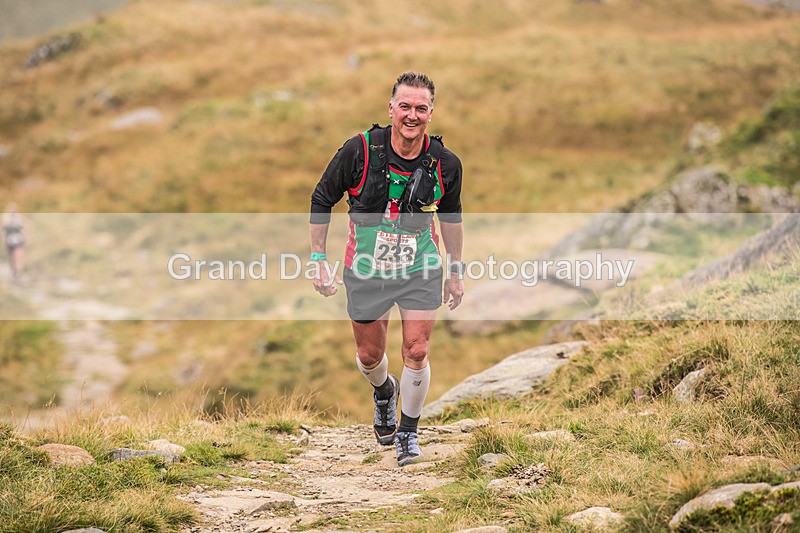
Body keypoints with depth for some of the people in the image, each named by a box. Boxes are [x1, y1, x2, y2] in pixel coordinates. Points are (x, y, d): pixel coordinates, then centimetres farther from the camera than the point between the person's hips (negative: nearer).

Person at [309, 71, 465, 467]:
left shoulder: (445, 163, -12)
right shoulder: (360, 150, -19)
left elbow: (451, 216, 8)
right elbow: (321, 200, -5)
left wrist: (456, 271, 11)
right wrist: (319, 260, -7)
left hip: (420, 268, 0)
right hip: (366, 269, 0)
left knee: (416, 352, -8)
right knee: (369, 355, 11)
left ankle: (409, 432, 15)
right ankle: (383, 392, 48)